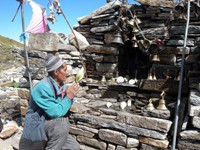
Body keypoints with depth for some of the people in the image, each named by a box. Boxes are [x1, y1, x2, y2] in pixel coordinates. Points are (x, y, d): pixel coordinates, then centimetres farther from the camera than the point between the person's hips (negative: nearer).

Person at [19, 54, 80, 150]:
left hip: (53, 128, 7)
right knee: (62, 123, -32)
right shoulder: (43, 87, -25)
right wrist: (68, 97, -19)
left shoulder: (61, 85, -2)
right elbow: (55, 113, -28)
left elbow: (65, 109, 5)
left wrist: (70, 95, -12)